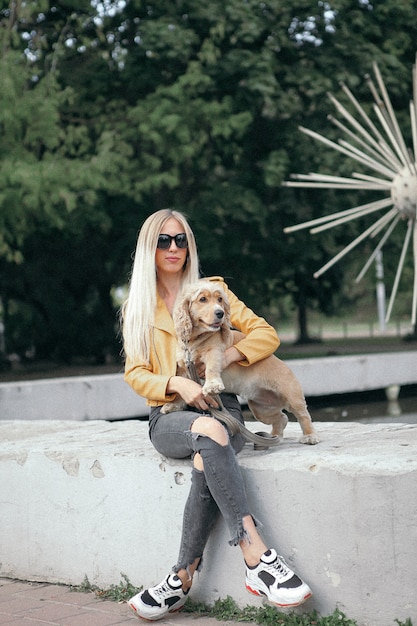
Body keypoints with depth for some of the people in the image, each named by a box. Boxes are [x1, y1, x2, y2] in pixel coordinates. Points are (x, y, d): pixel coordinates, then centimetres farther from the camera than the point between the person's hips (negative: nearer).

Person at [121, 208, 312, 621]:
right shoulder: (137, 307, 15)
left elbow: (266, 335, 7)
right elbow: (135, 374, 7)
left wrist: (226, 356, -13)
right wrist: (178, 383, -14)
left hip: (218, 403, 1)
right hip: (169, 415, 0)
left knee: (206, 464, -37)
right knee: (210, 432, -38)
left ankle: (182, 579, -29)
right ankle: (258, 559, -45)